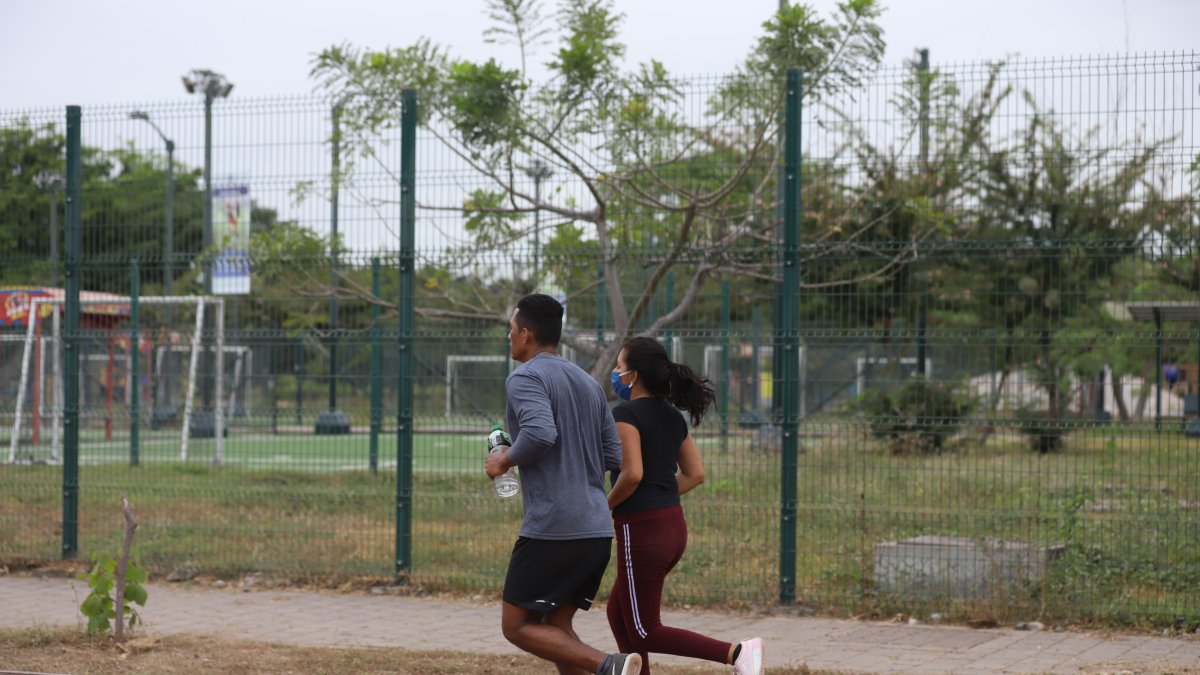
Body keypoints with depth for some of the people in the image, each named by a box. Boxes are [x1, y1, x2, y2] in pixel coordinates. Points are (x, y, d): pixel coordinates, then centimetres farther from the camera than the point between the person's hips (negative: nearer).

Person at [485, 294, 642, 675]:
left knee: (516, 626, 2)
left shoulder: (525, 378, -7)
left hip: (551, 530, -8)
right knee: (555, 627, 15)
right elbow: (615, 457, 16)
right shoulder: (587, 383, 17)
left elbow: (540, 432, -25)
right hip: (597, 531, 8)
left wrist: (506, 461, -8)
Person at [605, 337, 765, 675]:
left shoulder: (626, 414, -14)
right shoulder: (673, 416, 10)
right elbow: (695, 474, 13)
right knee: (619, 613, 21)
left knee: (645, 632, 0)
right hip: (674, 526, 9)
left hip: (642, 531, -9)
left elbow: (633, 473, -24)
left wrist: (605, 507, -8)